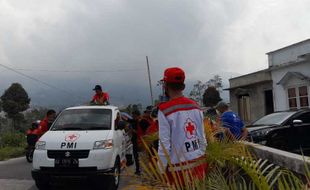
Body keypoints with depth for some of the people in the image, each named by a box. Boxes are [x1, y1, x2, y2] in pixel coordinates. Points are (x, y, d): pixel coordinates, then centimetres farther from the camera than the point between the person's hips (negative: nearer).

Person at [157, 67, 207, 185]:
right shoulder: (196, 107, 4)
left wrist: (162, 170, -5)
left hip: (179, 168, -5)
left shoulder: (165, 110, -13)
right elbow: (202, 138, 9)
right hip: (199, 164, 5)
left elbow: (164, 145, -13)